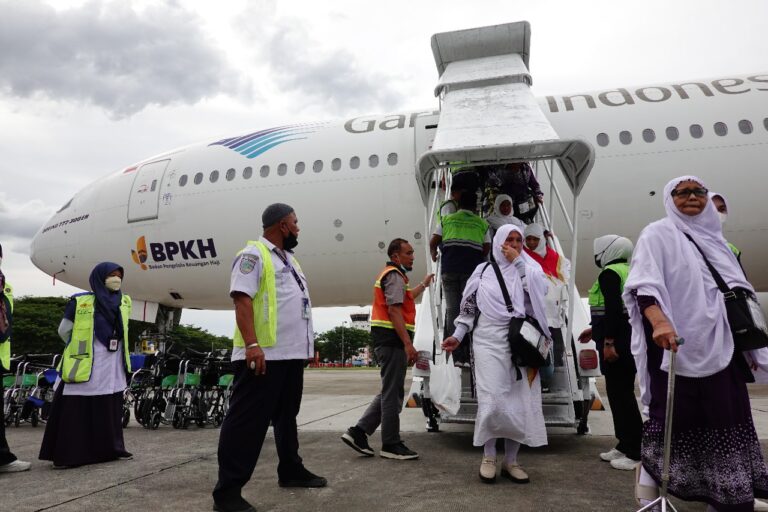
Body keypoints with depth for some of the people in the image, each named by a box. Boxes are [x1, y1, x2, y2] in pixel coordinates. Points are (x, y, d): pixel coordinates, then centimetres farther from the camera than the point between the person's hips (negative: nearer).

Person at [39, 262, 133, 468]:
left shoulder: (123, 303, 6)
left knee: (110, 409, 12)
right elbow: (64, 331, 1)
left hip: (113, 367, 5)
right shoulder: (80, 302, -8)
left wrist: (111, 348, 14)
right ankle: (66, 455, 10)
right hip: (85, 366, -5)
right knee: (76, 411, 0)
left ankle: (111, 448, 23)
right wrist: (80, 350, 11)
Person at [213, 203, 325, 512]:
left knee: (286, 416, 20)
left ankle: (291, 471, 34)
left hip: (292, 353, 10)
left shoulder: (289, 258, 21)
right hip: (264, 355, -9)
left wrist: (309, 344, 22)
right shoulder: (254, 254, -8)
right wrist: (251, 344, -27)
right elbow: (242, 300, -18)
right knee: (247, 421, -5)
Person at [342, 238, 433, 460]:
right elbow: (394, 310, -21)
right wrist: (408, 344, -25)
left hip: (388, 340, 11)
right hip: (393, 339, -11)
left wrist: (424, 284, 48)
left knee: (389, 392, 15)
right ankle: (391, 445, 8)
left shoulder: (391, 274, 23)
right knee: (392, 393, -2)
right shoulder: (395, 275, -10)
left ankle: (358, 432, 13)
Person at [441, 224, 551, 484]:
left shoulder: (528, 268, 11)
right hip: (489, 341, -1)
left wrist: (517, 261, -6)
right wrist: (458, 335, 5)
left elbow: (539, 290, -10)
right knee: (491, 401, -9)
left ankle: (510, 460, 16)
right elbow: (469, 306, 13)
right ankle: (488, 457, 10)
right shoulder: (483, 271, 11)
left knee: (519, 402, 2)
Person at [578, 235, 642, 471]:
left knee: (621, 393, -6)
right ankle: (624, 445, 23)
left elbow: (613, 309, -22)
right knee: (621, 392, 14)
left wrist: (608, 341, -23)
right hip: (629, 338, 10)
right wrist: (595, 329, 29)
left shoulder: (609, 273, -12)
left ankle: (635, 453, 0)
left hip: (617, 342, -10)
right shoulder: (628, 272, 19)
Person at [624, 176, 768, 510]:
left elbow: (736, 290, 24)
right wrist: (659, 322, -32)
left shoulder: (713, 238, 19)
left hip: (719, 347, 7)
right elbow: (645, 283, -15)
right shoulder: (657, 234, -1)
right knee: (672, 420, -2)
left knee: (724, 421, 8)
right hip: (676, 346, -6)